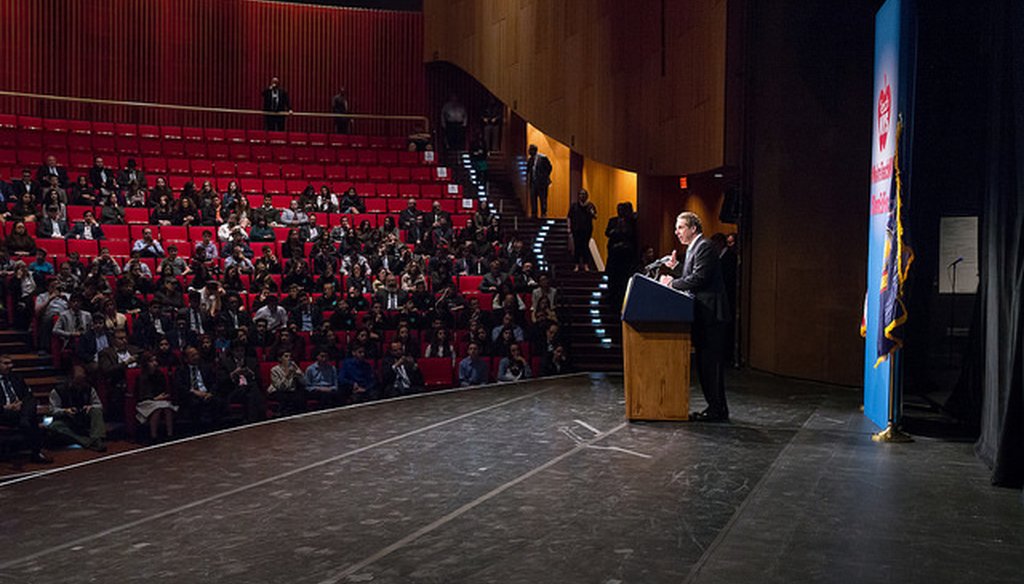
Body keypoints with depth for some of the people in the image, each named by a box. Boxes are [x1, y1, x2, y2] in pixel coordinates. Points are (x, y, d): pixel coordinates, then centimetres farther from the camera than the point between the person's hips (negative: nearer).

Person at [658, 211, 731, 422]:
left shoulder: (704, 247, -12)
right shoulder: (694, 248, 20)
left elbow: (698, 279, -21)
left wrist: (672, 283, -12)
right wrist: (676, 267, 10)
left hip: (711, 313, -10)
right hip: (704, 315, 10)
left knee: (711, 363, -7)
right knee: (705, 363, 12)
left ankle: (717, 410, -1)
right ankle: (716, 408, 19)